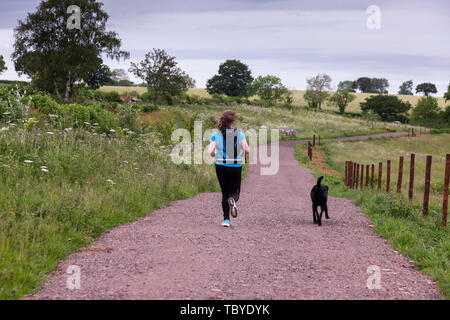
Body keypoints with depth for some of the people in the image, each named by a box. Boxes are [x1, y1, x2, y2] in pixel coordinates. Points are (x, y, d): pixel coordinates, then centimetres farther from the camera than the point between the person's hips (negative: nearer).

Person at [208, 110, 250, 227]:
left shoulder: (216, 134, -2)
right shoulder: (239, 134, -3)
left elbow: (211, 151, -10)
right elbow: (247, 150, -8)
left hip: (221, 166, 1)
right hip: (236, 166, -1)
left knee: (225, 193, 12)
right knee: (235, 192, 13)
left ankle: (226, 219, 4)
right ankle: (233, 200, -24)